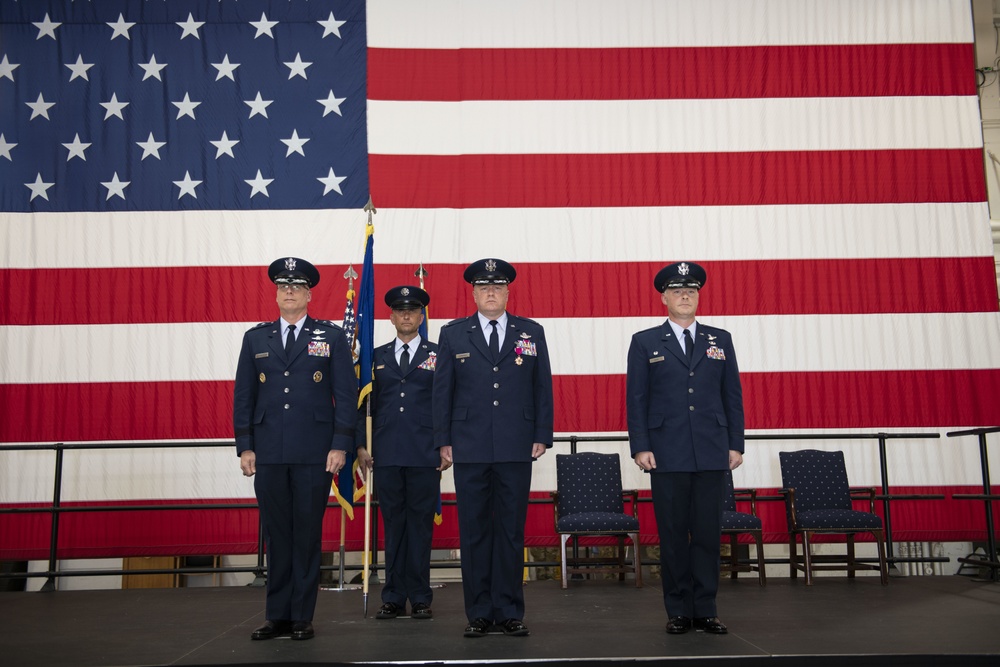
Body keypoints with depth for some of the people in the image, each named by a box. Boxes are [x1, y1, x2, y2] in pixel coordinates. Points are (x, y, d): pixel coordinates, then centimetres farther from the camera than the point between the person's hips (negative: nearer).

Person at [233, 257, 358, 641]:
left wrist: (341, 445, -7)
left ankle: (302, 617, 12)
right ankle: (277, 616, 16)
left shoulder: (331, 337, 5)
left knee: (308, 534, 2)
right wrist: (244, 447, 3)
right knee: (276, 534, 7)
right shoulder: (256, 339, 12)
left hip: (314, 454, -2)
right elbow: (243, 396, 11)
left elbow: (346, 394, 1)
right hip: (269, 454, 2)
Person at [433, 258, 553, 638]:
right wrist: (443, 441, 1)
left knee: (512, 531, 5)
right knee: (473, 531, 5)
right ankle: (479, 613, 15)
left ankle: (509, 611, 15)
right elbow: (442, 390, 6)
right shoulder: (453, 334, 7)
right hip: (470, 449, 0)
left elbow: (543, 388, 8)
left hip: (516, 449, 0)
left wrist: (542, 436, 1)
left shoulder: (532, 333, 9)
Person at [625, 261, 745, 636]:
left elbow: (733, 396, 11)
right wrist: (640, 447, -6)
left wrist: (736, 444, 4)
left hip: (712, 454, 2)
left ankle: (705, 610, 14)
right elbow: (636, 400, 2)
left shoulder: (720, 340, 12)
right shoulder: (645, 343, 6)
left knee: (708, 534, 4)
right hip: (667, 455, -2)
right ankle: (678, 611, 13)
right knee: (673, 535, 3)